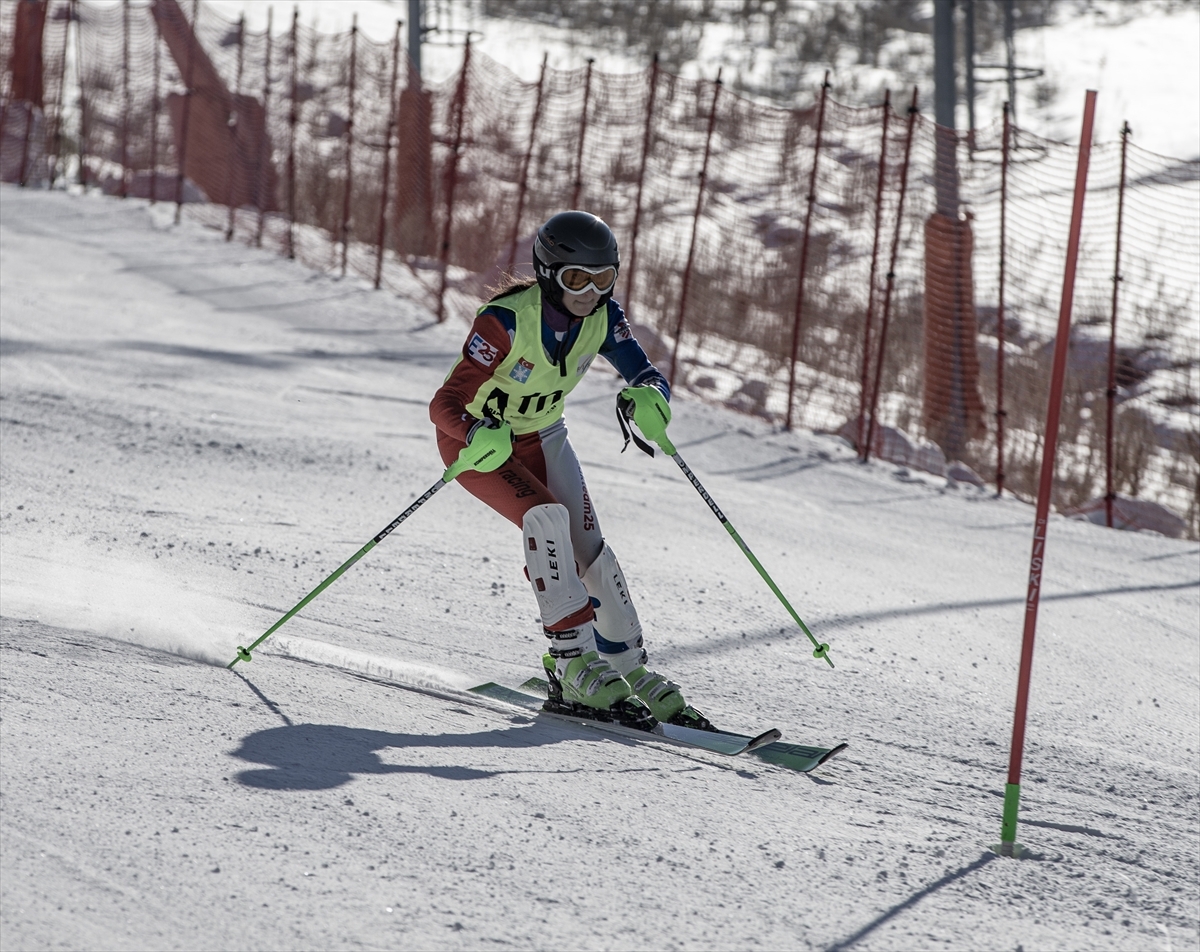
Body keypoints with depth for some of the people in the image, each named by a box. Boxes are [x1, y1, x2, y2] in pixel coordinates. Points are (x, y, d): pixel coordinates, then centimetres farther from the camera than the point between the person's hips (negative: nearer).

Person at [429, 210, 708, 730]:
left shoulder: (602, 316, -16)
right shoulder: (507, 320, -32)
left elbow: (647, 375, -19)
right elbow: (444, 404, -34)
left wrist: (649, 398, -44)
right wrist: (479, 436, -56)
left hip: (540, 438, 5)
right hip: (473, 438, -5)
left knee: (587, 545, -8)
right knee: (546, 516, -28)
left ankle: (630, 669, 6)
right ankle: (575, 667, -26)